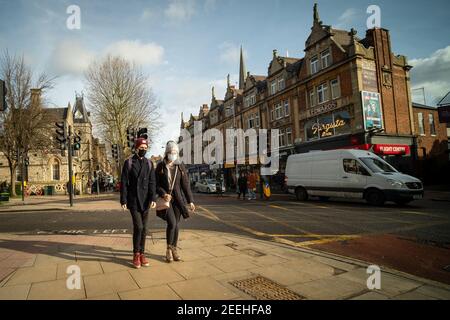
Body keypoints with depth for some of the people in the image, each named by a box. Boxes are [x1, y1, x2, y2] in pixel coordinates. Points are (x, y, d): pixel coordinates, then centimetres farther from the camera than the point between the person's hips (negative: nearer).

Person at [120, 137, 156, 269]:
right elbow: (124, 183, -4)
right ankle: (136, 254, 9)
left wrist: (153, 198, -8)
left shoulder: (149, 163, 7)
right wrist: (123, 200, -8)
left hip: (145, 201, 3)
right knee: (138, 227, -10)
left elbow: (152, 182, 3)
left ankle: (142, 253, 21)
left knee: (144, 228, 8)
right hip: (133, 200, -3)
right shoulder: (128, 162, -2)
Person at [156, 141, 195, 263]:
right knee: (171, 223, -15)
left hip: (178, 198, 3)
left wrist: (190, 200, -1)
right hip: (165, 198, -2)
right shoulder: (160, 166, -2)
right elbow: (156, 184, -2)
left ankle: (174, 249, 21)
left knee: (176, 224, 5)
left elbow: (186, 184, 2)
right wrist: (163, 194, -20)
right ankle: (168, 249, 7)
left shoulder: (180, 166, 2)